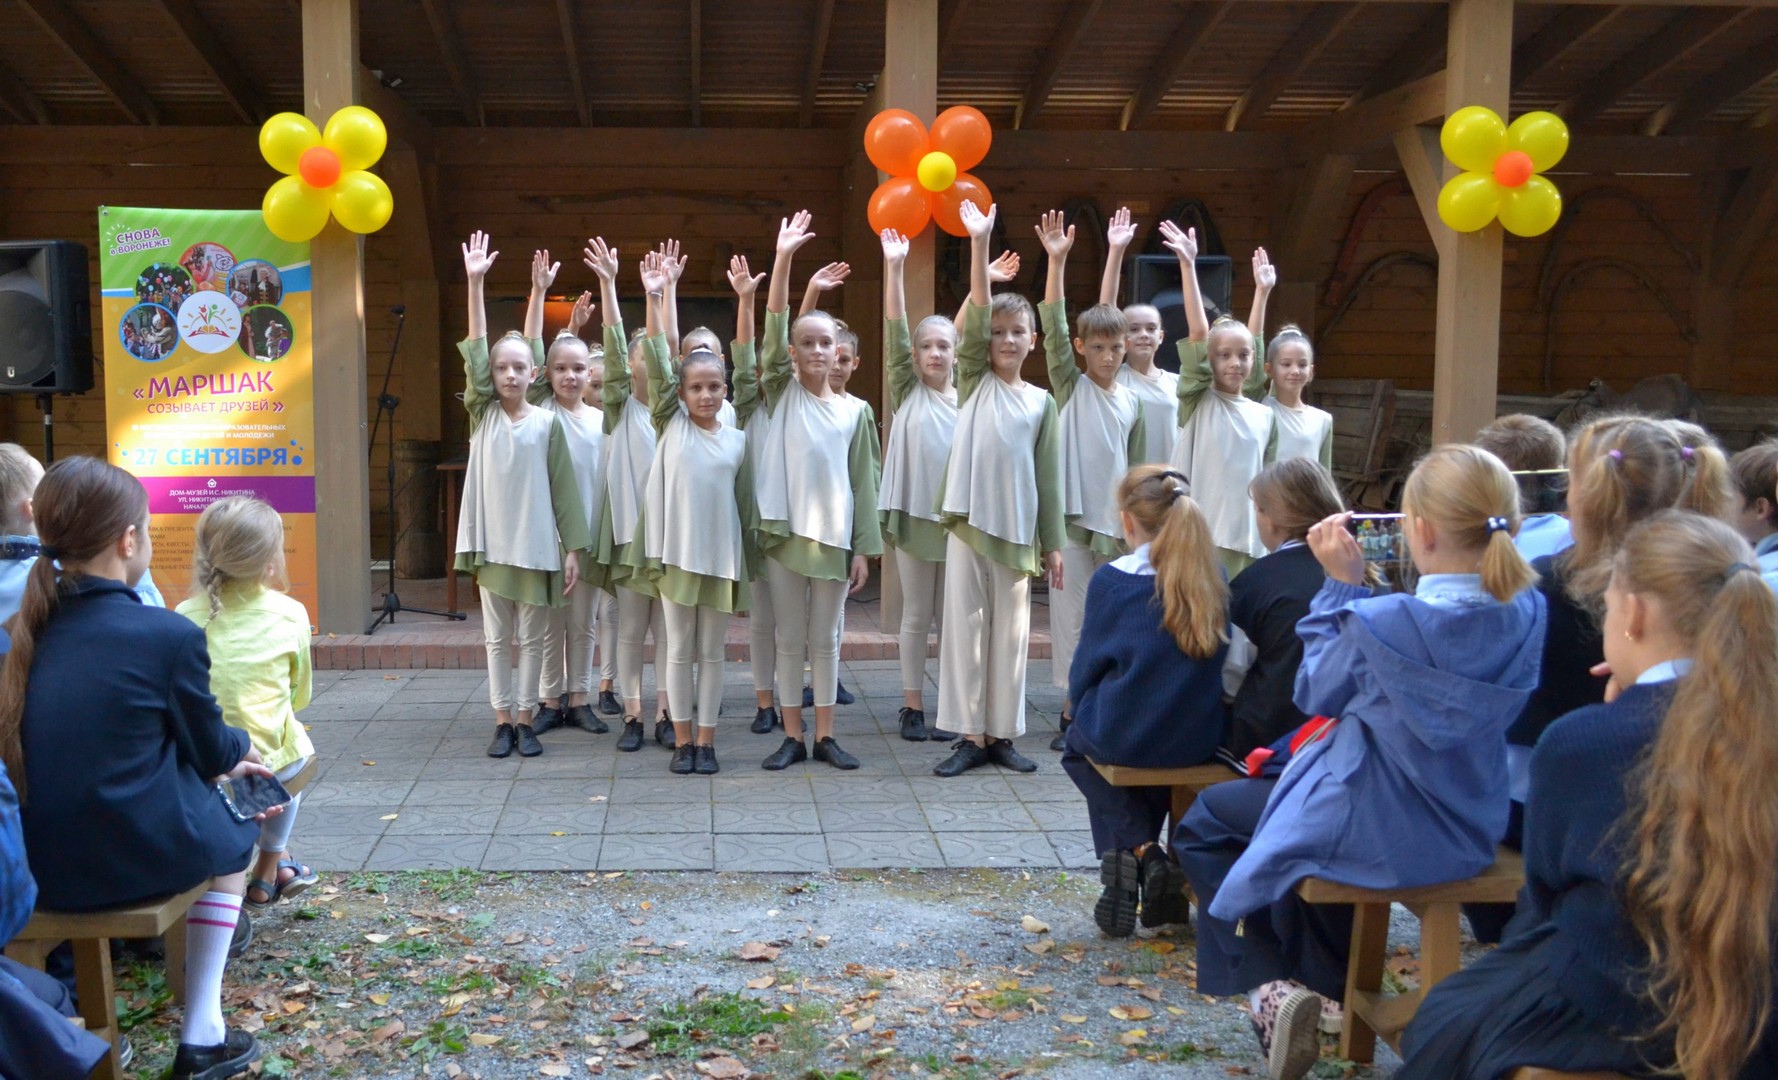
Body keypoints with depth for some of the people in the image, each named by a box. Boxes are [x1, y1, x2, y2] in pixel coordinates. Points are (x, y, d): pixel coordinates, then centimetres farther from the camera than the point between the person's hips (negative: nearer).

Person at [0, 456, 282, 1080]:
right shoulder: (168, 633, -15)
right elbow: (211, 748, -3)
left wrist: (221, 762, 22)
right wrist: (241, 748, 21)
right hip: (132, 857, -6)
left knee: (205, 785, 30)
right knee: (233, 829, 26)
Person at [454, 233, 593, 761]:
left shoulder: (548, 422, -2)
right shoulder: (482, 414, 2)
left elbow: (564, 489, -1)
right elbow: (474, 352, -6)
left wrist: (573, 548, -5)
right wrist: (474, 283, -13)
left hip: (537, 546, -1)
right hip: (492, 543, 1)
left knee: (532, 637, 7)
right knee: (498, 638, 9)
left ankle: (525, 720, 17)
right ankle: (502, 722, 17)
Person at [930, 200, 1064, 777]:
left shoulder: (1042, 401, 7)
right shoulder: (974, 382, 5)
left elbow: (1048, 477, 7)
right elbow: (975, 315, -8)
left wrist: (1053, 543, 5)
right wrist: (979, 244, -18)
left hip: (1018, 530, 1)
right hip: (969, 521, -1)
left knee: (1011, 633, 6)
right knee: (966, 627, 2)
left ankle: (1002, 734, 17)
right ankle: (970, 735, 10)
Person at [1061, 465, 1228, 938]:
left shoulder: (1111, 580, -13)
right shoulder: (1213, 577, -2)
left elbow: (1087, 665, -2)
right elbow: (1216, 660, 10)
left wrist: (1080, 703, 18)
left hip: (1124, 734, -4)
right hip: (1200, 740, 4)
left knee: (1079, 748, 30)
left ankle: (1138, 849, 9)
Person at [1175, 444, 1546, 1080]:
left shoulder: (1379, 622, -27)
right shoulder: (1525, 616, -12)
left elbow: (1316, 693, -8)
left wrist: (1341, 585, -7)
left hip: (1376, 833, -6)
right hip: (1470, 835, 6)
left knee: (1205, 824, 18)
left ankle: (1270, 985, 4)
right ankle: (1328, 986, 44)